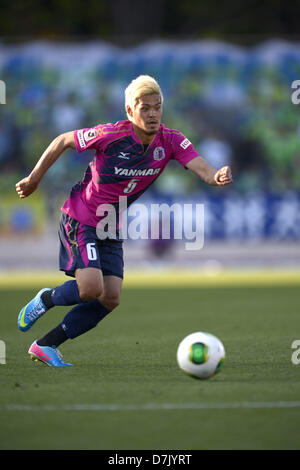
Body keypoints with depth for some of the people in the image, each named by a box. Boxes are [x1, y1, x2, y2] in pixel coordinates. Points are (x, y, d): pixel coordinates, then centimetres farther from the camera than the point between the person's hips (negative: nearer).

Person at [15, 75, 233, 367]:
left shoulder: (170, 141, -11)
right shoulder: (111, 135, -22)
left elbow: (204, 170, -23)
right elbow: (63, 141, -7)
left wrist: (218, 177, -47)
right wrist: (34, 178, 0)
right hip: (79, 219, -6)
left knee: (110, 299, -3)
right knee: (91, 288, -22)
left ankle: (46, 346, 11)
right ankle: (45, 300, 11)